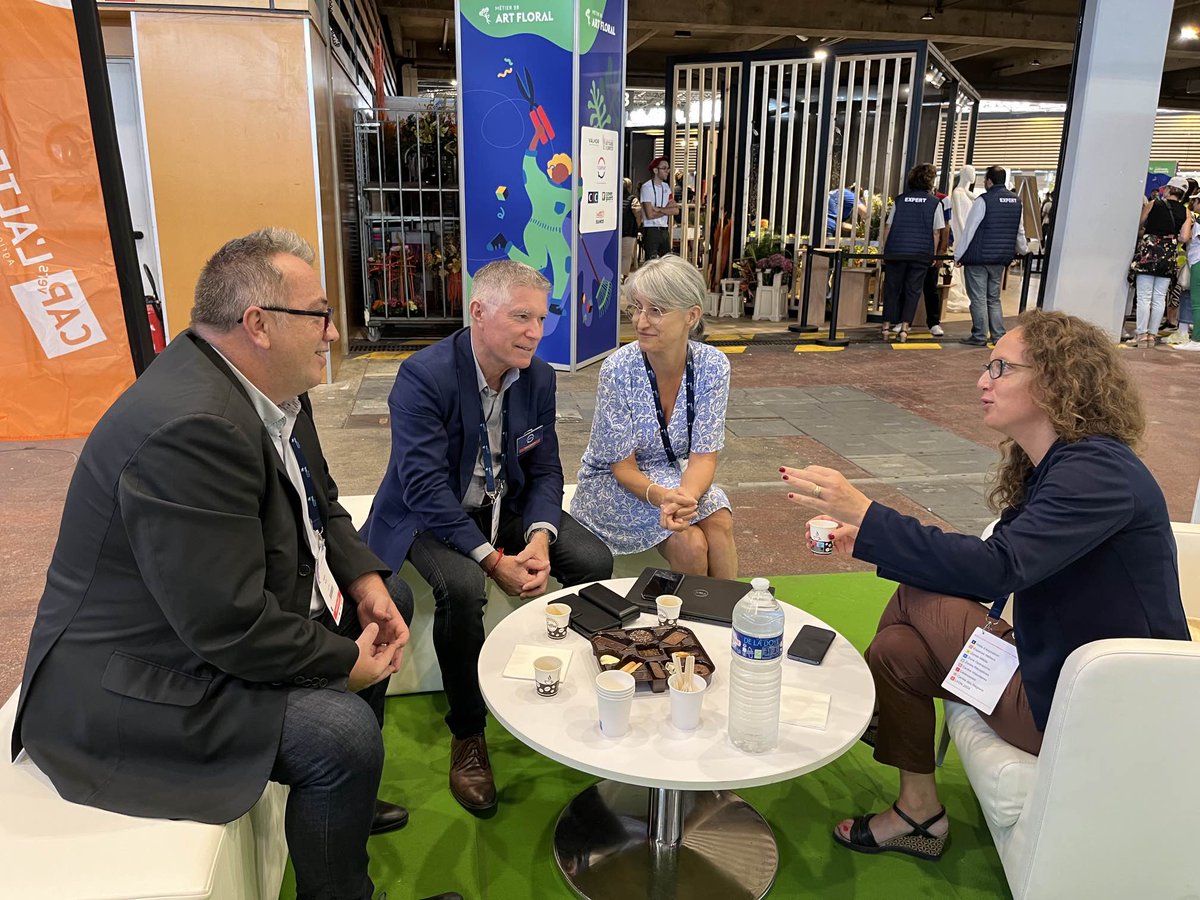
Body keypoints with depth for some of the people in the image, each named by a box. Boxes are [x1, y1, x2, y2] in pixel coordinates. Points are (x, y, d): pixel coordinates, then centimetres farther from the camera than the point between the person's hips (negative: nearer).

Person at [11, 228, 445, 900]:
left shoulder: (271, 389, -2)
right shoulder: (192, 428, -33)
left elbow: (319, 503, 12)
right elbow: (233, 628, -31)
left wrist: (364, 578, -3)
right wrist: (345, 663, -17)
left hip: (231, 622, 11)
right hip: (135, 686, -10)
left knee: (386, 608, 15)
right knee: (344, 733, -24)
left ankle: (349, 804, 34)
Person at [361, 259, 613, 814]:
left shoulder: (539, 377, -4)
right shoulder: (423, 376, -23)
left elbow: (545, 470, 1)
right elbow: (426, 487, -27)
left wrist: (540, 538, -19)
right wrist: (494, 561, -30)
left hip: (504, 505, 6)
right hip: (430, 514, -5)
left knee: (594, 561, -14)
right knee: (462, 587, -34)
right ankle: (467, 734, -11)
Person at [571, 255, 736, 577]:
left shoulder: (713, 366, -13)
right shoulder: (618, 369, -21)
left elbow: (703, 456, -12)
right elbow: (623, 467, -16)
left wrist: (686, 496, -34)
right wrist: (663, 496, -36)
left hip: (677, 476, 3)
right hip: (613, 483, -3)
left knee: (720, 522, -26)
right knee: (690, 541, -26)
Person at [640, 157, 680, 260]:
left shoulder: (666, 187, 13)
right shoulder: (647, 187, -8)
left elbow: (676, 210, 3)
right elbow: (650, 214, -16)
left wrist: (660, 209, -13)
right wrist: (667, 209, -2)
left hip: (664, 231, 7)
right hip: (651, 231, -7)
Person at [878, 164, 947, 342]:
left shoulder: (900, 199, 5)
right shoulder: (935, 202, 0)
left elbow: (887, 227, 4)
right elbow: (936, 233, 0)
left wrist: (884, 250, 10)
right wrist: (934, 255, 8)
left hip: (895, 252, 1)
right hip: (922, 254, -1)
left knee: (892, 289, 9)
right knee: (912, 291, 6)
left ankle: (886, 327, 9)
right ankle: (904, 328, 0)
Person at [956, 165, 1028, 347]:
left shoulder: (983, 200, -13)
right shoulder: (1016, 201, 8)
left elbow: (969, 230, -12)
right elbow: (1020, 231, 19)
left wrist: (958, 255, -5)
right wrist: (1023, 249, 36)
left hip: (978, 258, -6)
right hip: (1001, 259, 7)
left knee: (978, 298, -1)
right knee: (994, 298, 15)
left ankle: (979, 337, 1)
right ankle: (999, 336, 14)